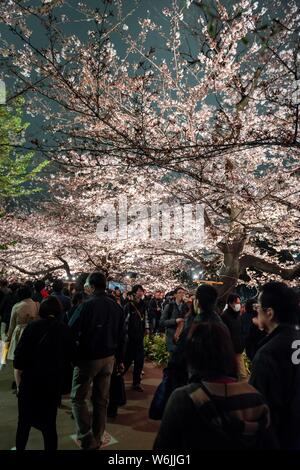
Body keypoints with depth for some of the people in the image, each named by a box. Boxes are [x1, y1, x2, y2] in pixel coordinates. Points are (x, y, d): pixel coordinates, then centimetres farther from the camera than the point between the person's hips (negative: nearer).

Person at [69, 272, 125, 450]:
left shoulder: (87, 305, -17)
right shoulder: (116, 307, 2)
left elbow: (71, 331, -17)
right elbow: (121, 335, 7)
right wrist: (120, 359, 16)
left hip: (88, 358, -6)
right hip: (108, 358, 6)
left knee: (78, 397, 9)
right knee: (101, 400, 15)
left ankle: (88, 439, 4)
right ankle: (97, 439, 27)